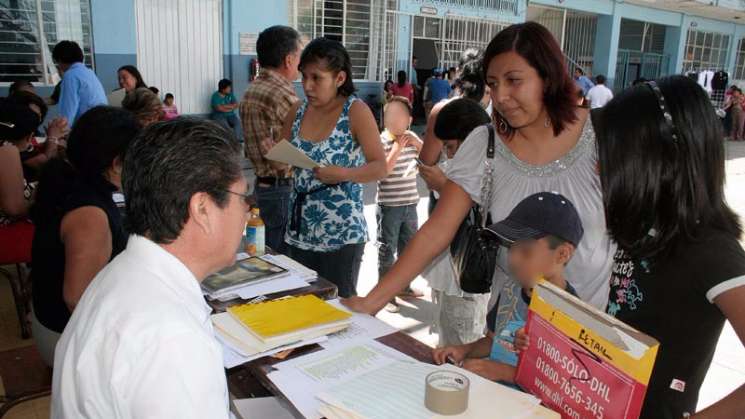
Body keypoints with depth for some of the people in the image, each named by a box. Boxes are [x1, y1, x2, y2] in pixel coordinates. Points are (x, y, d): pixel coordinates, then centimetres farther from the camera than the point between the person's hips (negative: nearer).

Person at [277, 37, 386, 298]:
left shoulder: (356, 111, -9)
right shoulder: (297, 112, 5)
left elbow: (380, 167, -12)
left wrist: (343, 174, -28)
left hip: (342, 234, -5)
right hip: (300, 230, 5)